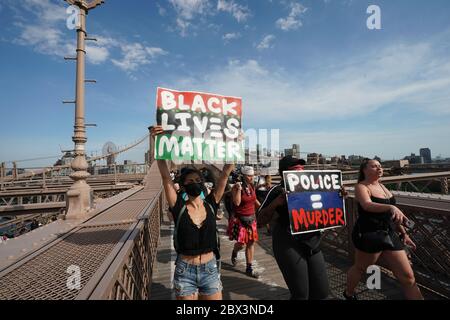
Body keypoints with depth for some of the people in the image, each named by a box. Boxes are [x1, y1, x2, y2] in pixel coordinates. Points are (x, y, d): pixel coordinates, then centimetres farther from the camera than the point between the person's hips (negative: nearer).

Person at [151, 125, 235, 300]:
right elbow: (165, 175, -18)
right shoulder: (178, 206, -9)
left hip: (210, 269, 2)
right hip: (185, 271, -1)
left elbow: (225, 173, -10)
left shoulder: (211, 203, -5)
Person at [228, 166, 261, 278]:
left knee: (251, 243, 9)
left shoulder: (252, 187, 4)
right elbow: (237, 202, -24)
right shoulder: (236, 187, -14)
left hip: (251, 218, 6)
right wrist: (239, 189, -29)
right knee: (241, 243, -2)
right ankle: (234, 252, 36)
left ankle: (249, 268, 23)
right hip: (240, 219, -6)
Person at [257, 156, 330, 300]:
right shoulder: (278, 190, -9)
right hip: (289, 247, -6)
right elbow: (261, 220, -11)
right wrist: (276, 203, -27)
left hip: (313, 245, 6)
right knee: (301, 294, -1)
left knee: (322, 292, 14)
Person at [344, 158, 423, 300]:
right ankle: (348, 294, 38)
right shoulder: (361, 187, -13)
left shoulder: (382, 186, 11)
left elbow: (389, 214, 18)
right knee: (360, 268, 12)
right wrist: (391, 207, -48)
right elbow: (367, 205, -34)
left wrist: (403, 233, 18)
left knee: (408, 277, 7)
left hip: (390, 235, 7)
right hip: (368, 235, -7)